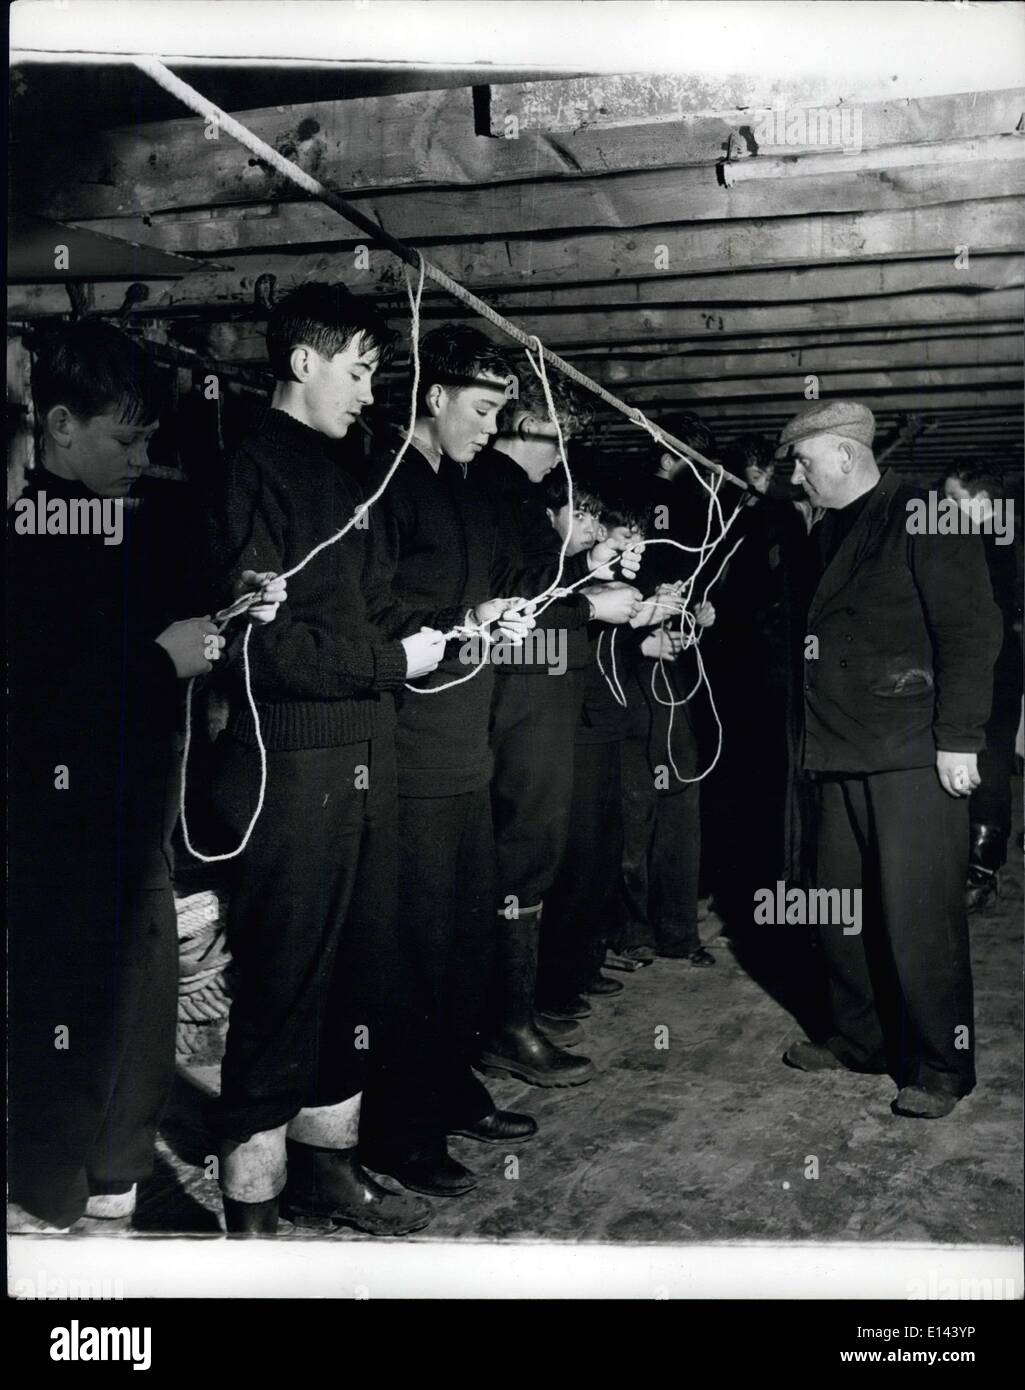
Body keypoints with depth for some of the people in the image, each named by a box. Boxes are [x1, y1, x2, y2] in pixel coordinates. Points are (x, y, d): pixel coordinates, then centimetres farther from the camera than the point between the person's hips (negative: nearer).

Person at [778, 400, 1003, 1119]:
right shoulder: (833, 530, 18)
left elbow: (971, 630, -13)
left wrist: (958, 737, -17)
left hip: (916, 755, -8)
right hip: (845, 753, 8)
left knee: (918, 915, -4)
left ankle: (941, 1067, 9)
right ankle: (861, 1040, 27)